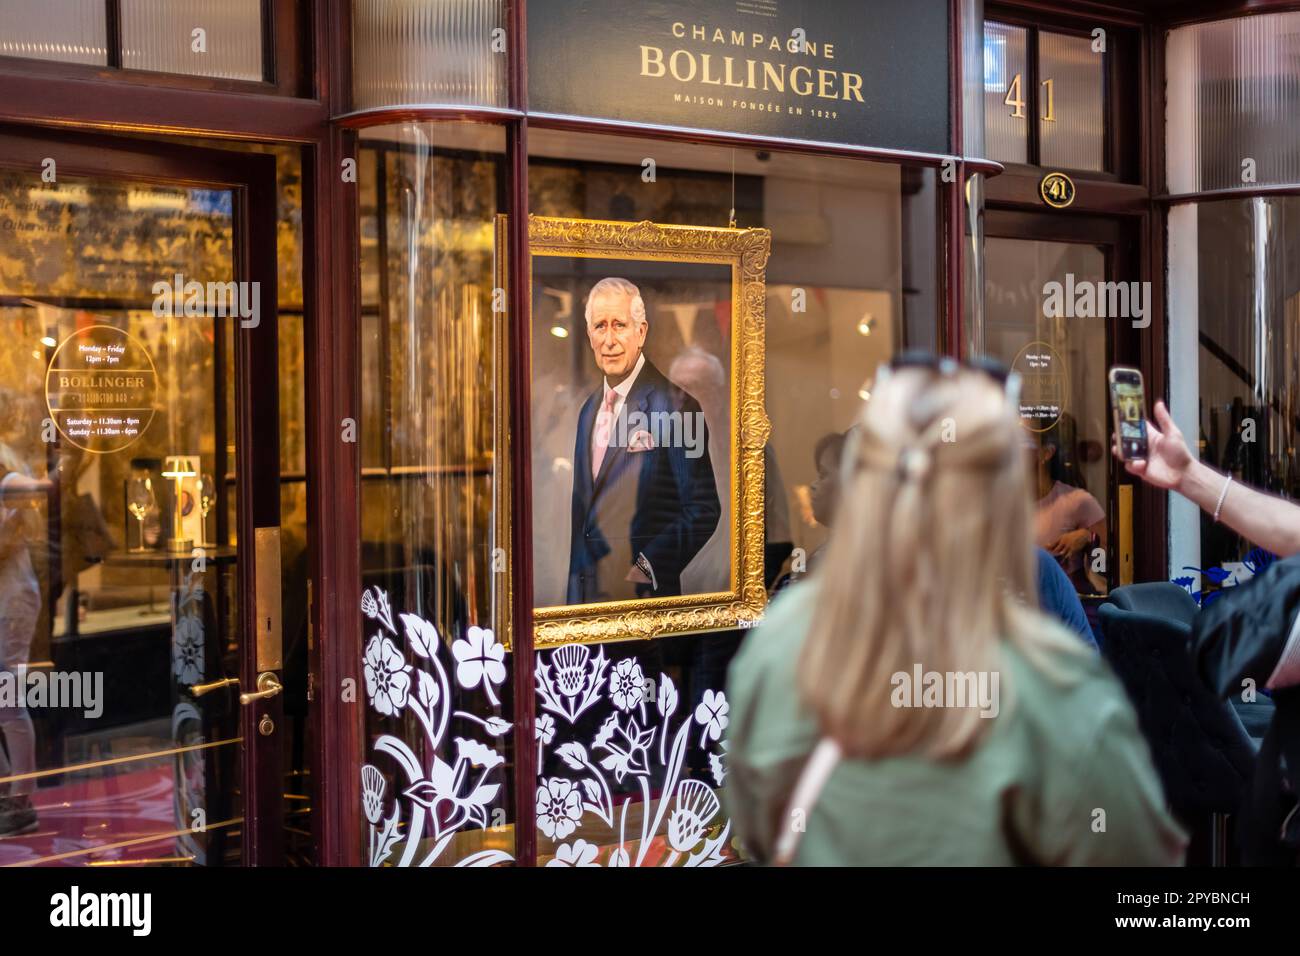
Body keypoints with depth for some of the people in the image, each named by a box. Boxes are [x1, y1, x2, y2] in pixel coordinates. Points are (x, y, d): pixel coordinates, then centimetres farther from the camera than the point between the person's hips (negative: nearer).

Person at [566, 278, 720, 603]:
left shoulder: (675, 406, -11)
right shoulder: (589, 410, 13)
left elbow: (703, 510, -12)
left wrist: (648, 568, -17)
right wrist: (575, 592, 12)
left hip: (643, 598, -6)